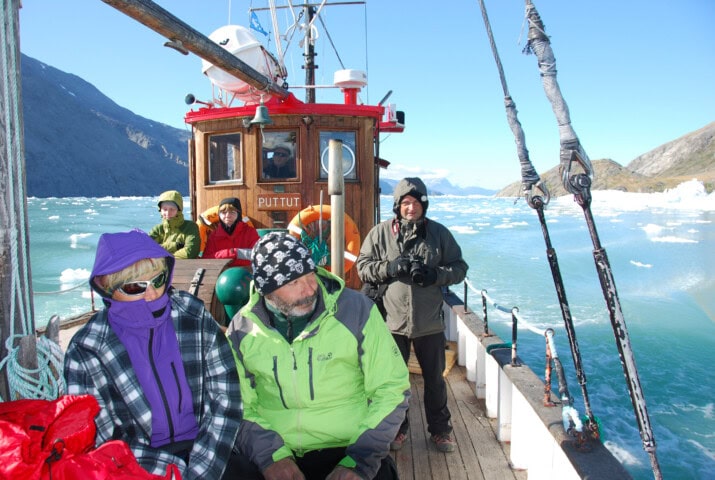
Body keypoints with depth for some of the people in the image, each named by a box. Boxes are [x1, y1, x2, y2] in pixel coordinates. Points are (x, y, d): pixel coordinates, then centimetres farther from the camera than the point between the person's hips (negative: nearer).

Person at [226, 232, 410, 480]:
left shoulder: (356, 309, -9)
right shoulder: (241, 329, -2)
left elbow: (391, 389, -5)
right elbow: (239, 405, 3)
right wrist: (270, 455, -13)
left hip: (348, 449, 0)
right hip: (272, 453, 1)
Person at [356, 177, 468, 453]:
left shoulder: (439, 233, -1)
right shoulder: (380, 233, -2)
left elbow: (459, 268, 2)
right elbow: (363, 267, -1)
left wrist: (436, 275, -17)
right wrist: (389, 267, -19)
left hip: (430, 324, 1)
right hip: (392, 322, 0)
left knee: (435, 379, 16)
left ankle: (440, 429, 36)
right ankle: (397, 428, 36)